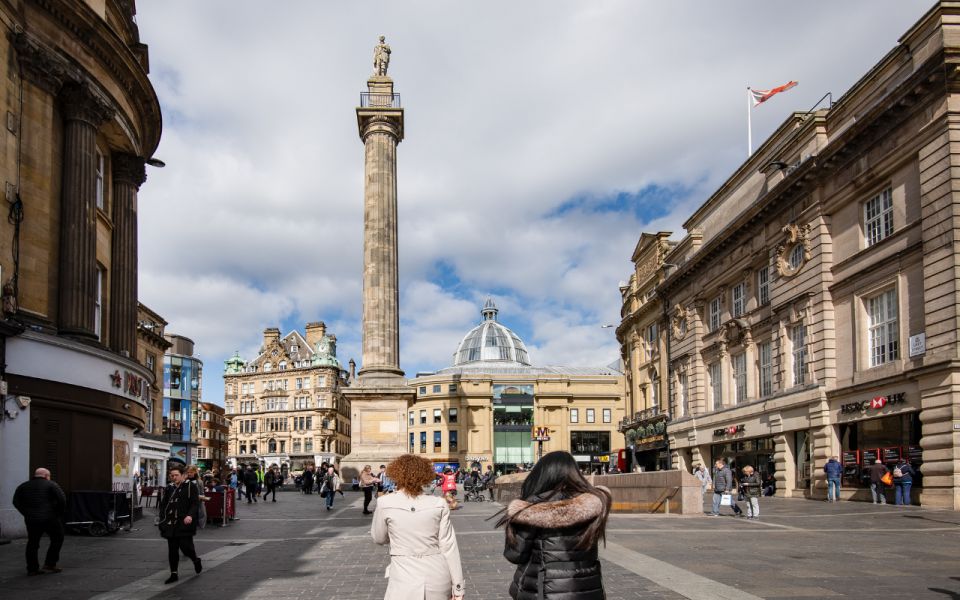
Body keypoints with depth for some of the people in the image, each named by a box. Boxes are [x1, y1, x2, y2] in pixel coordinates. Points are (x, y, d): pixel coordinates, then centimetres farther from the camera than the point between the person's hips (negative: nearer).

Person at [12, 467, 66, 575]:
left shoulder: (23, 486, 13)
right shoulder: (51, 485, -1)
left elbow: (16, 502, 6)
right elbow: (62, 499, -10)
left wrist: (26, 514, 9)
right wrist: (60, 513, 2)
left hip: (31, 520, 4)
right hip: (50, 518, -4)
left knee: (32, 543, 13)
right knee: (57, 540, 10)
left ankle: (32, 568, 11)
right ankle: (50, 565, 5)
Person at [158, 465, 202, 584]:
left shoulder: (190, 486, -4)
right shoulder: (169, 488, 13)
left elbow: (195, 503, -9)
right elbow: (163, 504, 19)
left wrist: (190, 515, -24)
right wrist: (163, 519, 7)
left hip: (184, 523, -5)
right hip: (171, 524, 5)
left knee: (185, 547, -7)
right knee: (172, 550, 6)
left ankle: (196, 560, 24)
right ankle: (173, 574, 14)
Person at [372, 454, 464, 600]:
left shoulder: (385, 503, -6)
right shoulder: (439, 505, -3)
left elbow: (379, 538, 10)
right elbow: (449, 547, -2)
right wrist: (458, 588, 3)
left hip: (405, 581, -2)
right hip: (438, 580, 3)